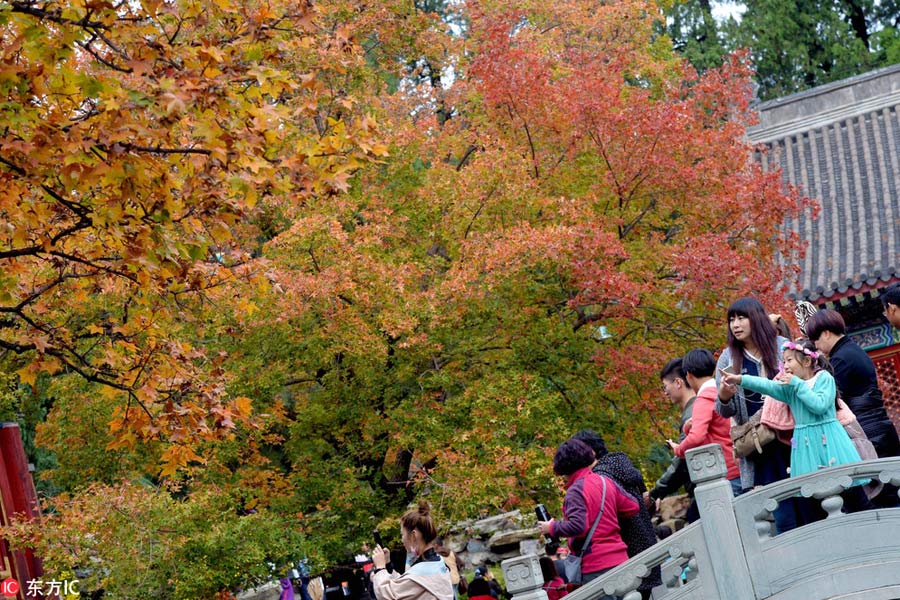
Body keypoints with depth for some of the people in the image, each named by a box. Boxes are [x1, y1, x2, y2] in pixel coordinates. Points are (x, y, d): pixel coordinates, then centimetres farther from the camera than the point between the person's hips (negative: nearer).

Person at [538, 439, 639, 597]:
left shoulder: (575, 491, -12)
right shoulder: (605, 481, 9)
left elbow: (577, 526, -23)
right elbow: (633, 507, 14)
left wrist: (551, 528, -7)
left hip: (596, 566, -8)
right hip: (619, 559, 8)